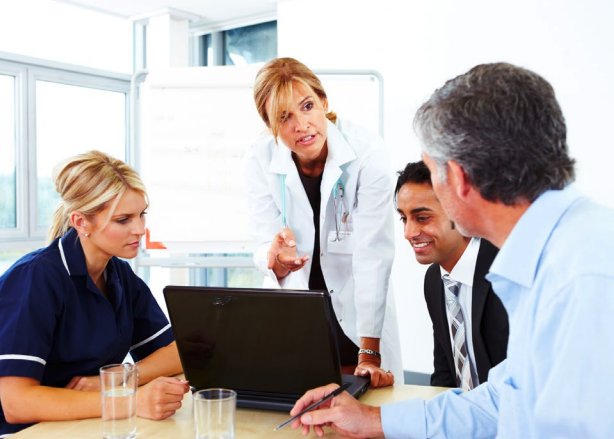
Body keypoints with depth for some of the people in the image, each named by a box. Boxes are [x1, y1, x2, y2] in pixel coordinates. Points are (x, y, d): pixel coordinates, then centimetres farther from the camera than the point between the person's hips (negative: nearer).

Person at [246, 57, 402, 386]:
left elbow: (373, 254, -24)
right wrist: (276, 260, -37)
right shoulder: (261, 159, -12)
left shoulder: (366, 151, -20)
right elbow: (264, 245, -12)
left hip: (357, 317, -1)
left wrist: (369, 355, -27)